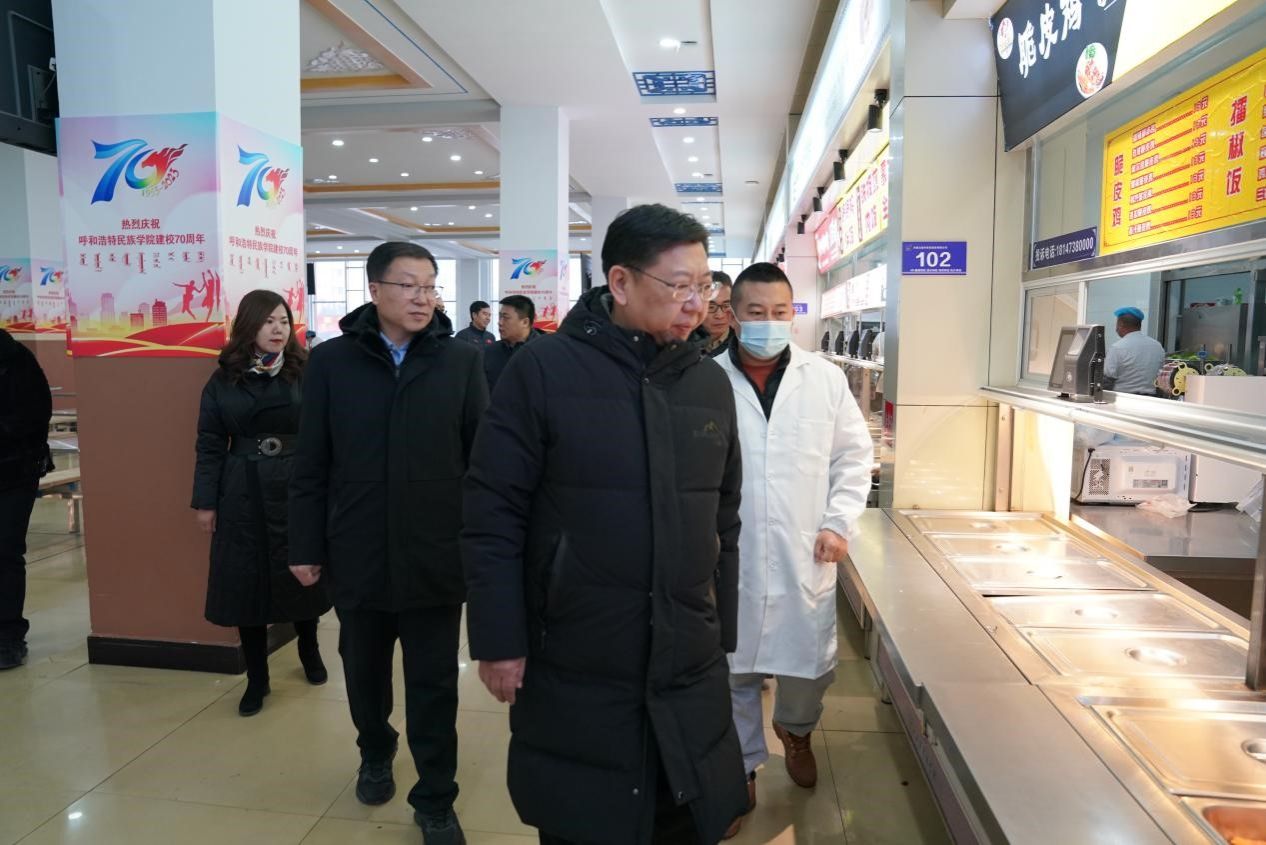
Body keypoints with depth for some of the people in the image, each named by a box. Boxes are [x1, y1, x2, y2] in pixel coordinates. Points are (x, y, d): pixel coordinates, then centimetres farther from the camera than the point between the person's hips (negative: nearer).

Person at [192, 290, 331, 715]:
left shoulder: (306, 373, -1)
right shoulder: (224, 379, 2)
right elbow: (210, 443, 3)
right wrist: (206, 501, -1)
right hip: (243, 494, 1)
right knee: (246, 582, 6)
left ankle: (309, 652, 38)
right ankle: (257, 679, 22)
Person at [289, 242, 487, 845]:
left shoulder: (461, 361, -3)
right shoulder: (331, 361, -1)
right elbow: (310, 465, 1)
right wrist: (306, 545, 0)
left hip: (436, 555, -1)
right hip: (357, 554, 2)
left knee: (434, 685, 8)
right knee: (364, 671, 21)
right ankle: (375, 755, 47)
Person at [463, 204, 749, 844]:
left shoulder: (711, 385, 4)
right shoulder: (544, 370, -11)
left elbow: (723, 523, 10)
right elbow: (492, 517, -10)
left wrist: (721, 636, 12)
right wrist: (499, 641, -11)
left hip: (690, 674, 4)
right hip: (573, 678, -4)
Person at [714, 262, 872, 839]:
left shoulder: (825, 379, 1)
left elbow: (854, 456, 7)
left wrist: (840, 522, -3)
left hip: (804, 557, 2)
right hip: (728, 559, -1)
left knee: (811, 664, 13)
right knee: (733, 672, 12)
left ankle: (795, 729, 47)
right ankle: (742, 769, 35)